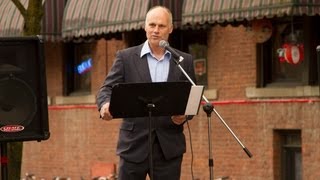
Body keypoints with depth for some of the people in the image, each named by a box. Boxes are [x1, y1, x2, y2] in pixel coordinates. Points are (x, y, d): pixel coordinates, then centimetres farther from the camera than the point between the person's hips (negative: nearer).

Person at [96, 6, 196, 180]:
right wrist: (106, 105, -26)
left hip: (169, 146, 2)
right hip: (134, 145, -1)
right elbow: (107, 89, -3)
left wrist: (185, 115, -12)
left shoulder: (185, 61, 9)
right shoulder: (126, 57, 3)